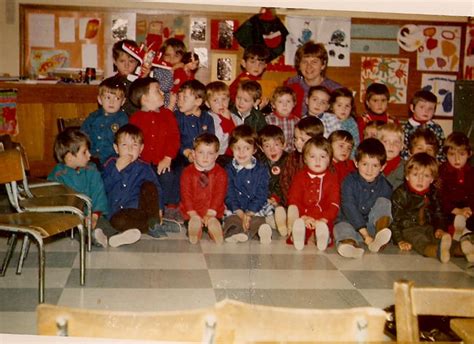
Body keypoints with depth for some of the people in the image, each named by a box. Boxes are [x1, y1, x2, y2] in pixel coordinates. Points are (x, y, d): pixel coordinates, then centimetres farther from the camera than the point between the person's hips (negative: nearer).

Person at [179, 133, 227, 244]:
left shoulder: (220, 173, 0)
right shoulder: (187, 172, 1)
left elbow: (219, 195, -7)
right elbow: (186, 195, -4)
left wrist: (210, 214, -19)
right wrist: (193, 215, -16)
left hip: (213, 212, 0)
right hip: (191, 212, 0)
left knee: (214, 222, -29)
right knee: (193, 221, -30)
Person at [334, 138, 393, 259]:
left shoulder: (384, 186, 1)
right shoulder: (349, 181, -6)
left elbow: (388, 211, -3)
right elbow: (349, 207, -15)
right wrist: (364, 233, -24)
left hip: (373, 225, 2)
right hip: (350, 222, -2)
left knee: (383, 202, -15)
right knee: (341, 227, -31)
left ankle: (379, 236, -38)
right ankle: (350, 244, -65)